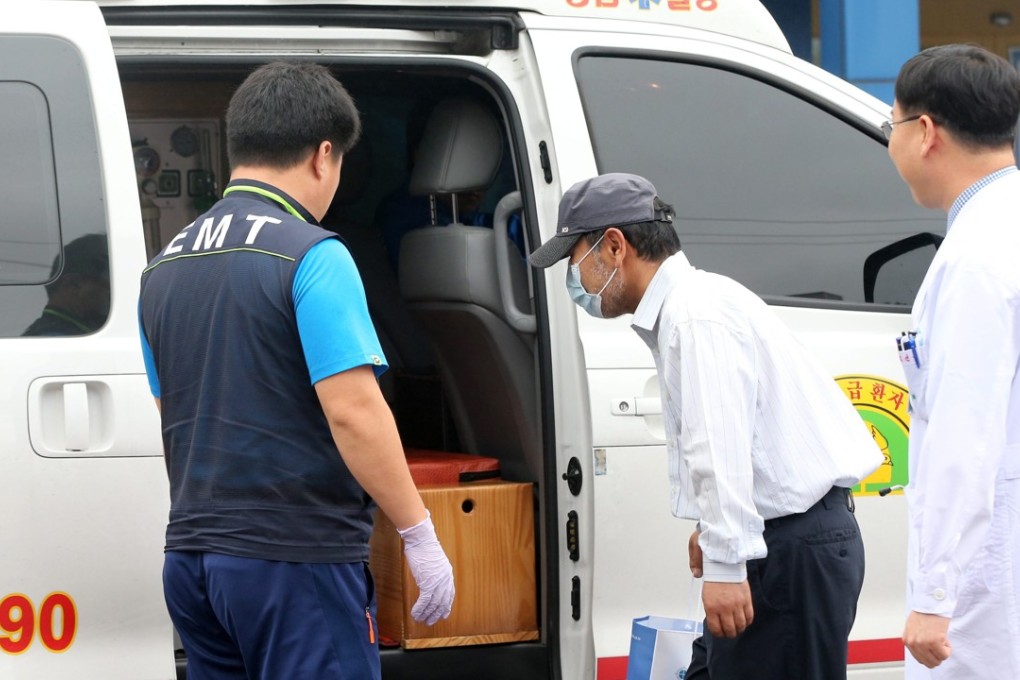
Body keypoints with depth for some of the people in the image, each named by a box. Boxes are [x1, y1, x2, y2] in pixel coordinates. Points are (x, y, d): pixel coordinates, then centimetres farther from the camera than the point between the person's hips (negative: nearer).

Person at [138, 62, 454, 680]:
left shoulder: (166, 266, 13)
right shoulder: (313, 256, -12)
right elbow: (353, 410, -18)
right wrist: (420, 537, -13)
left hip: (191, 557, 8)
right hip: (295, 559, -7)